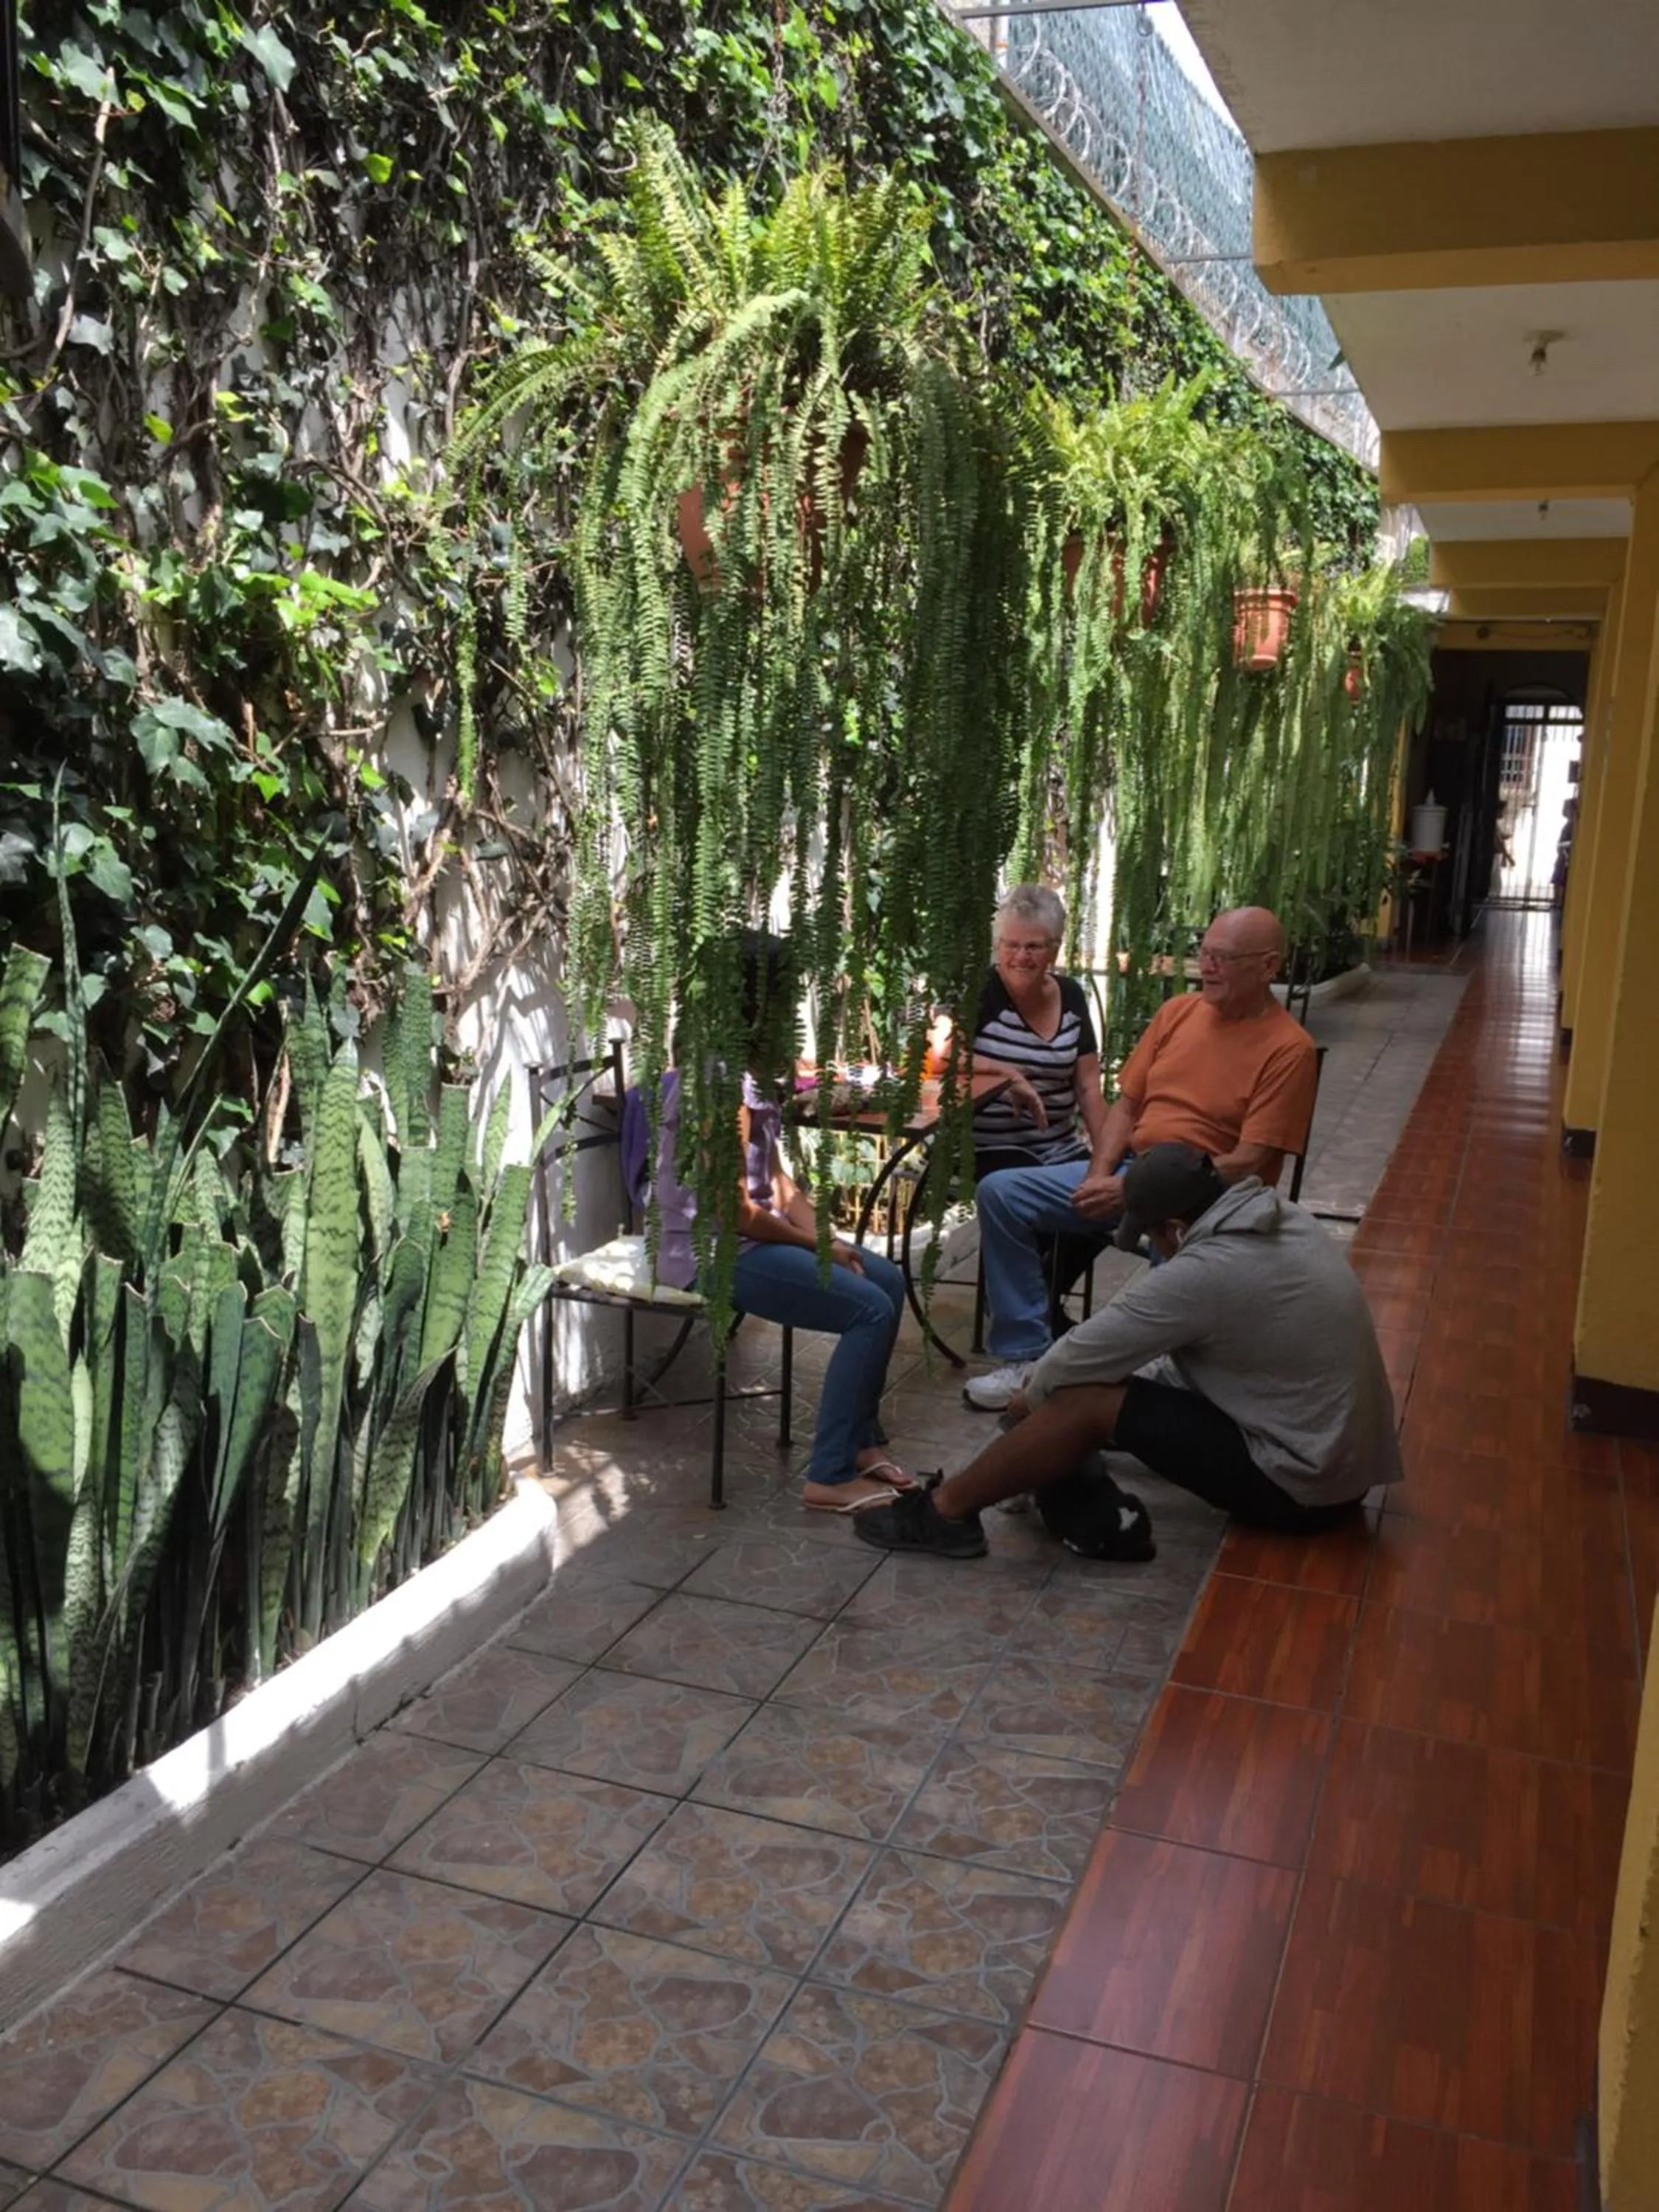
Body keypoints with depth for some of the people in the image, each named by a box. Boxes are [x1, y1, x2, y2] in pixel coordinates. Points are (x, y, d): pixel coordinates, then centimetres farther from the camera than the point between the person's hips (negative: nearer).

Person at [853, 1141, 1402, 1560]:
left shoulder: (1203, 1273, -23)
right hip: (1346, 1455, 9)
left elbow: (1080, 1356, -12)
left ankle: (945, 1511, 5)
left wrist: (1031, 1400, 8)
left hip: (1299, 1486, -9)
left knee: (1085, 1400, -8)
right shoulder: (1279, 1216, 3)